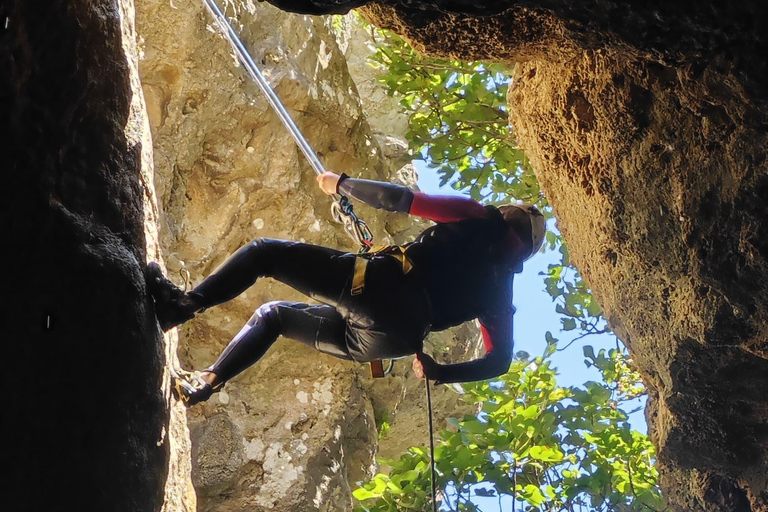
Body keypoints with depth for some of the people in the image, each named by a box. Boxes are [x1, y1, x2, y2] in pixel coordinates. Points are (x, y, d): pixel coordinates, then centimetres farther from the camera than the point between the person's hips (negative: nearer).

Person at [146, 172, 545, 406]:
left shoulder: (482, 221, 10)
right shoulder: (499, 293, 24)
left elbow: (398, 199, 1)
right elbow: (499, 361, 21)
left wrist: (341, 184, 14)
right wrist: (438, 372, 30)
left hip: (381, 289, -7)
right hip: (390, 340, 7)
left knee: (264, 252, 1)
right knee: (273, 315, 25)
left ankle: (184, 304, -17)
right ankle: (206, 381, 11)